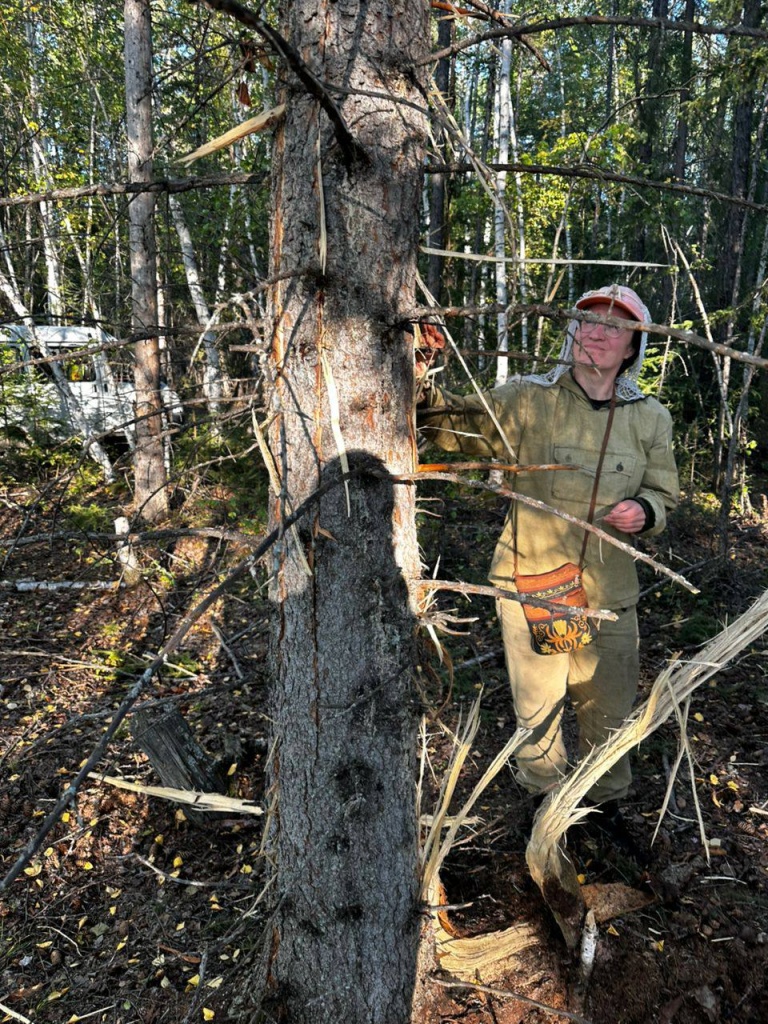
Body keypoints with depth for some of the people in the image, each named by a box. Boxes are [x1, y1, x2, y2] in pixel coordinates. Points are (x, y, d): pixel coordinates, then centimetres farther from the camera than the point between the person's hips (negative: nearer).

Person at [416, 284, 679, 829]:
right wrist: (421, 385, -25)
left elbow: (664, 493, 12)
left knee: (610, 707, 18)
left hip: (610, 594, 3)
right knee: (537, 707, 13)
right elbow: (453, 423, -6)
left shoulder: (650, 419, 2)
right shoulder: (525, 400, -7)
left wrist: (645, 511, -11)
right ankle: (544, 799, 42)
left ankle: (607, 800, 46)